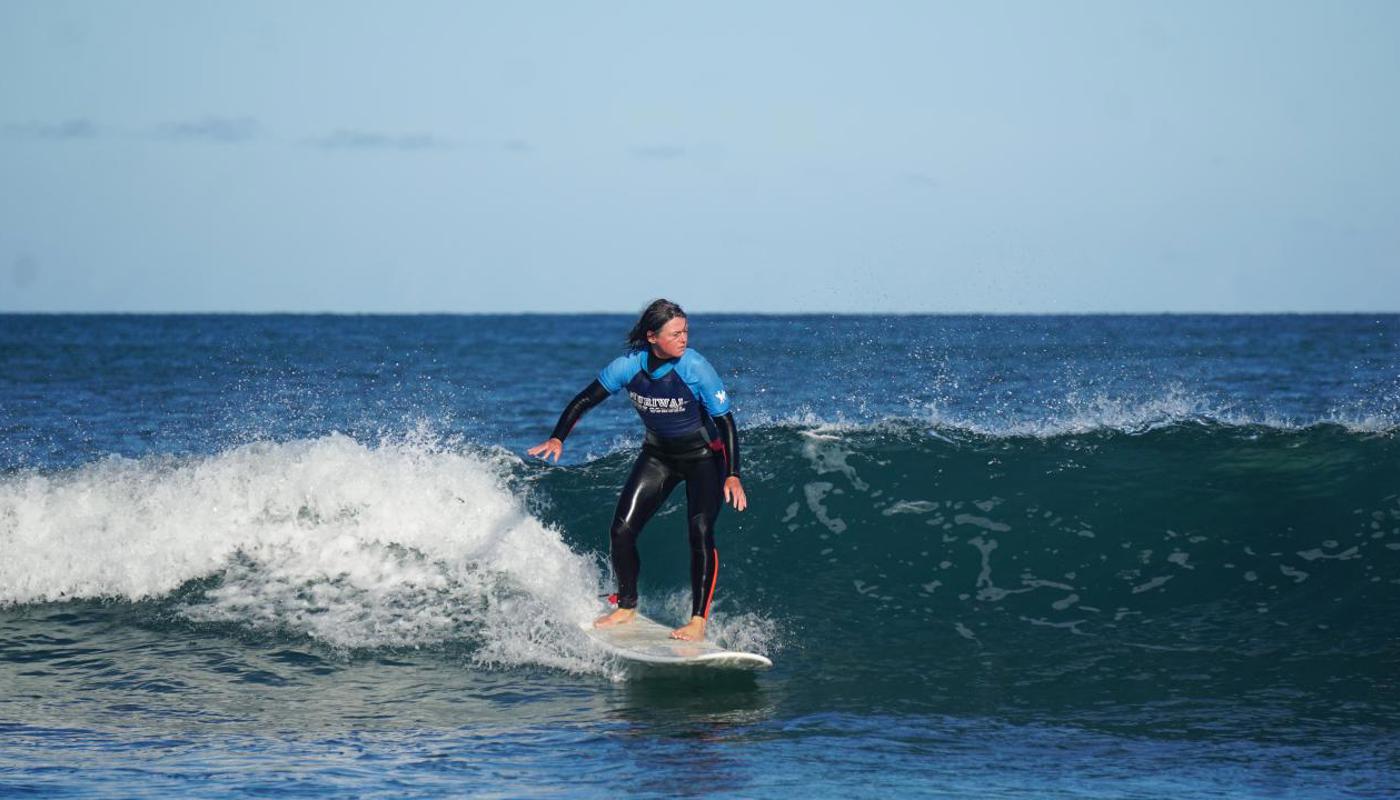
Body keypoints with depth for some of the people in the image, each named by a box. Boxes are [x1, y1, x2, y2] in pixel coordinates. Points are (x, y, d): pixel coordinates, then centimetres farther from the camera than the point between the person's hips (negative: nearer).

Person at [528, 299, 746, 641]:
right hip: (658, 455, 4)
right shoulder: (629, 366, -17)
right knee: (622, 530, -2)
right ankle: (627, 607, 19)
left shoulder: (696, 369, -26)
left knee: (700, 532, -21)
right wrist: (557, 438, -15)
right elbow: (584, 401, -4)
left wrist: (733, 476, -29)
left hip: (704, 456, -4)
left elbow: (726, 422, -21)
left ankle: (698, 620, -14)